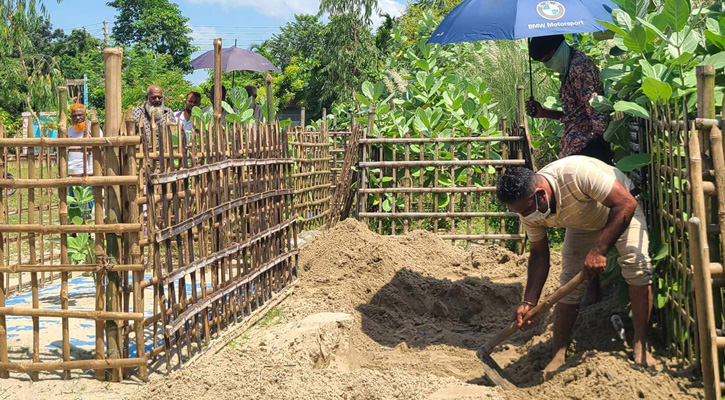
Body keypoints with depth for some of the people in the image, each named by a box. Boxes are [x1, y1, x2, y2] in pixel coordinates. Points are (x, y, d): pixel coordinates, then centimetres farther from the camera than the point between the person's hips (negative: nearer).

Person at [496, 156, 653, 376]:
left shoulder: (577, 172, -43)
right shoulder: (529, 211, -22)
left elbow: (626, 204, -39)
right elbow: (538, 254, -10)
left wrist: (598, 250, -43)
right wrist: (529, 302, -19)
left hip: (621, 210, -4)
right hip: (582, 224, 4)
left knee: (636, 263, -26)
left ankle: (640, 345, -16)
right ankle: (558, 357, 0)